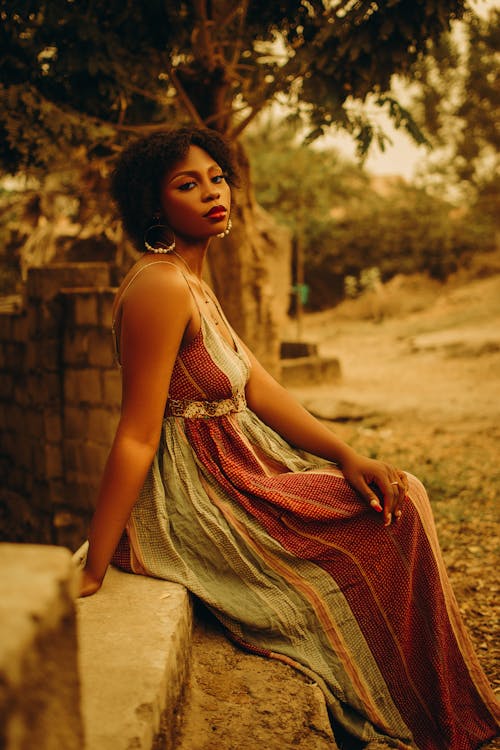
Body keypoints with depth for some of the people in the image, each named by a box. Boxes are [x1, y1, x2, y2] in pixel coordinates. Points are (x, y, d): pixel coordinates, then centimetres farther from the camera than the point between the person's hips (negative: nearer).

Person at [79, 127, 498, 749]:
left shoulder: (192, 282, 12)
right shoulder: (160, 286, -19)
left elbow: (259, 388, 6)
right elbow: (136, 436, -22)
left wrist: (347, 456, -5)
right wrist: (90, 576, -20)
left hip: (232, 469, 10)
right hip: (197, 500, -10)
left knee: (399, 493, 8)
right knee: (394, 515, -7)